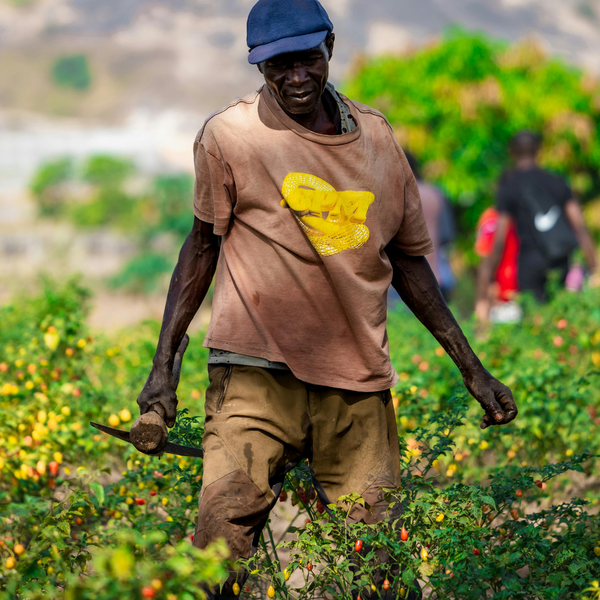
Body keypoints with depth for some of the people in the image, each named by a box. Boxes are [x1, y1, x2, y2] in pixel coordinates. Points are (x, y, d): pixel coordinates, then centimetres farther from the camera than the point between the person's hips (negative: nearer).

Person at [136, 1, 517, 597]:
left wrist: (472, 369, 17)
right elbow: (203, 243, 10)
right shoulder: (230, 135, -1)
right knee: (226, 521, -20)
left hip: (359, 380, 3)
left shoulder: (375, 137, 9)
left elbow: (405, 257, 18)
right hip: (257, 370, -3)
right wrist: (163, 364, 5)